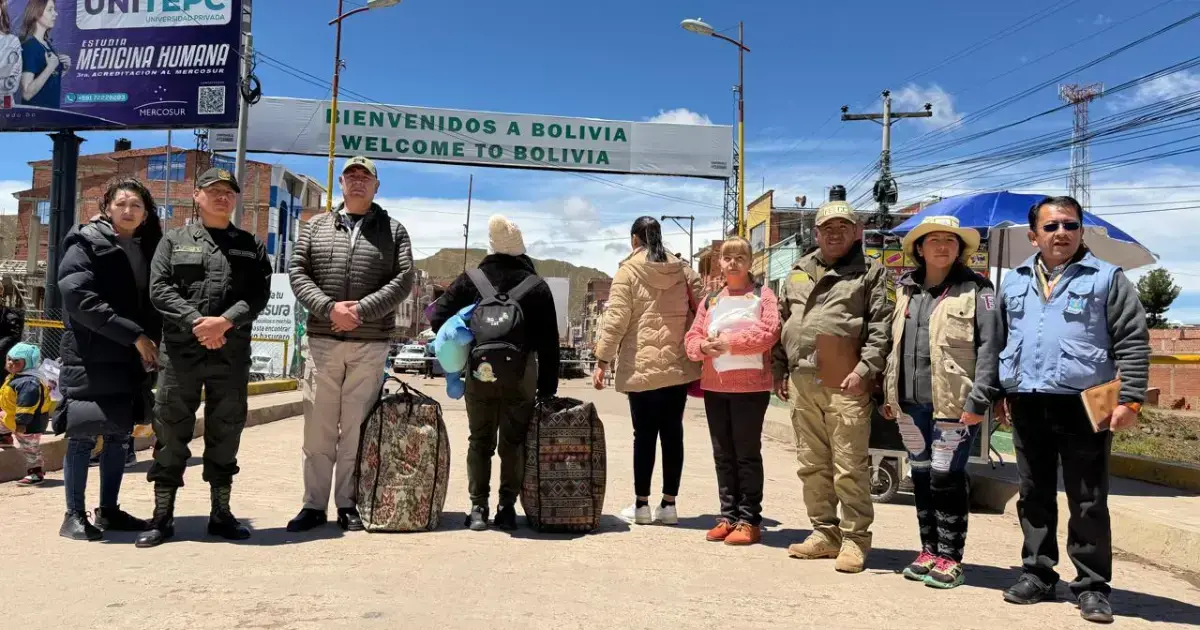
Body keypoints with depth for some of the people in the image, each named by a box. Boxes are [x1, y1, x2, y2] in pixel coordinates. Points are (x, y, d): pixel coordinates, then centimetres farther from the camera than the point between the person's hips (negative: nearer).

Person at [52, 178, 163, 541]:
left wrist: (153, 342, 0)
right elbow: (79, 299, -16)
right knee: (83, 435, -4)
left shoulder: (147, 251, 15)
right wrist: (134, 334, -19)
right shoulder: (86, 244, -4)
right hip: (89, 357, -6)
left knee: (120, 435, 9)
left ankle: (109, 510, 18)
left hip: (131, 358, 6)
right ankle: (74, 514, 6)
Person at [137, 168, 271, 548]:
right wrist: (195, 323, -15)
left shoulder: (251, 246, 13)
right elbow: (159, 290, -1)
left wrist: (225, 322, -16)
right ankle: (162, 516, 12)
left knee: (225, 434, 7)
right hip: (179, 352, -1)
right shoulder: (174, 241, 10)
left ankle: (221, 513, 18)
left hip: (232, 355, 1)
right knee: (171, 433, 2)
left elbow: (259, 294, 0)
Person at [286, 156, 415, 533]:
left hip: (370, 344, -1)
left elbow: (403, 280, -2)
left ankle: (348, 505, 10)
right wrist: (329, 308, -13)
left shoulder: (394, 230, 9)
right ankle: (314, 505, 12)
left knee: (356, 427, 1)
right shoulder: (317, 227, 13)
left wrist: (361, 309, -15)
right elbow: (297, 272, 4)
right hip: (323, 341, 1)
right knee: (318, 427, 3)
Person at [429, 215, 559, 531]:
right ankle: (508, 508, 8)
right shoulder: (537, 286, 5)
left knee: (480, 440, 10)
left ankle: (478, 508, 9)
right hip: (521, 374, 0)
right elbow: (549, 342, 4)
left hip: (479, 371, 1)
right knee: (513, 442, 8)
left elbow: (437, 316, 3)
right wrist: (548, 387, 8)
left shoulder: (471, 279, 6)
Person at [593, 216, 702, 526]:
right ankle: (668, 504, 11)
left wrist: (602, 361, -5)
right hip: (679, 365, 4)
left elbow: (615, 320, -8)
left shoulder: (628, 271, -3)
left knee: (645, 434, 1)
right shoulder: (682, 269, 10)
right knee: (673, 432, 6)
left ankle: (641, 505, 8)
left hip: (642, 366, -4)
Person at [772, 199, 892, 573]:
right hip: (801, 380, 6)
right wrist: (780, 369, 16)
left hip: (845, 383, -6)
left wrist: (865, 368, -17)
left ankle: (855, 538, 6)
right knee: (812, 464, 11)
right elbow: (783, 322, 21)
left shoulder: (870, 272, 3)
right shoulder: (799, 272, 19)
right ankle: (825, 531, 23)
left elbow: (880, 327, -6)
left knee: (849, 466, -5)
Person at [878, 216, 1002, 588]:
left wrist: (979, 399, -16)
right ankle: (929, 551, 25)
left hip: (953, 403, -6)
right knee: (921, 478, 13)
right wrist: (888, 394, 15)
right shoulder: (907, 290, 14)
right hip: (911, 403, 6)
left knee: (946, 479, -2)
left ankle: (950, 558, 11)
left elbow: (990, 346, -10)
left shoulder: (975, 290, -3)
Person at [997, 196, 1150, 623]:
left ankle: (1092, 586, 12)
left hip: (1084, 405, -4)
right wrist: (1002, 391, 11)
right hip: (1026, 405, 4)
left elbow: (1133, 342, -2)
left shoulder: (1106, 278, 2)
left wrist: (1129, 399, -9)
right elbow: (1000, 342, 17)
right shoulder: (1014, 282, 14)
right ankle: (1037, 575, 22)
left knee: (1088, 503, 2)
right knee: (1034, 497, 11)